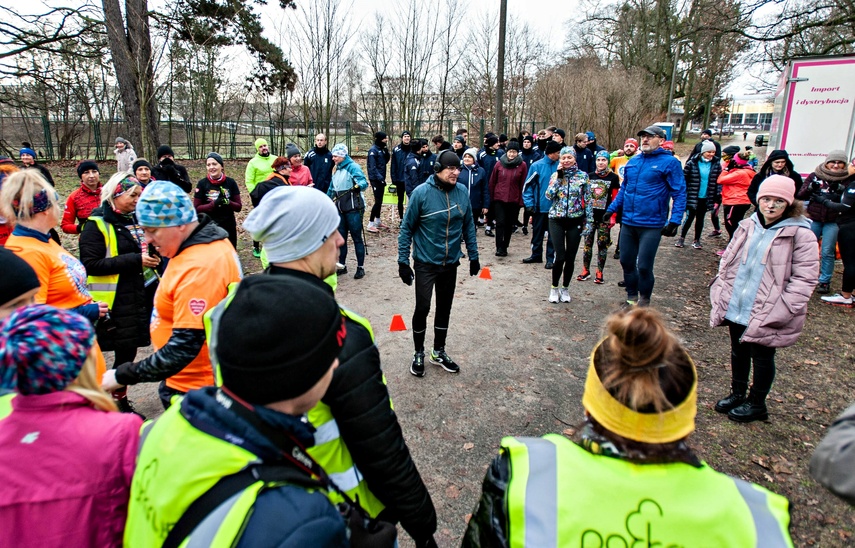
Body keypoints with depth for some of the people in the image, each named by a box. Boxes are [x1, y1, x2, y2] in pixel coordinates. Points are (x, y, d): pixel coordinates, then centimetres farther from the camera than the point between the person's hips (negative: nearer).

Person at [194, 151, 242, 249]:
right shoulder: (202, 183, -4)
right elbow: (196, 208, -4)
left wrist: (228, 202, -20)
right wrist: (214, 204, -20)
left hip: (229, 228, 2)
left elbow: (238, 207, 0)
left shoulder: (231, 182, -1)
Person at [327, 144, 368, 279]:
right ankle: (342, 265, 22)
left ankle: (360, 267, 7)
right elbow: (332, 188, 25)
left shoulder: (352, 167, -10)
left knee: (357, 237, -1)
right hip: (340, 209, 8)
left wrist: (359, 186, -43)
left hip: (353, 208, -8)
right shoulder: (337, 169, 14)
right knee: (341, 237, 11)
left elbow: (363, 183, -22)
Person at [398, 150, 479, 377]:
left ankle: (439, 352, 33)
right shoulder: (422, 193, -14)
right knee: (422, 308, -2)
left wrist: (473, 256, 10)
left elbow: (468, 226, 8)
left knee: (444, 308, 14)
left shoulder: (462, 193, -3)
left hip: (450, 263, 4)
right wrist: (403, 261, -11)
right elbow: (407, 228, -9)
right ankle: (418, 353, 21)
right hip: (425, 263, -4)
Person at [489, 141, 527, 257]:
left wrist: (521, 200, -2)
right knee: (500, 222, -9)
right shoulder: (499, 164, 1)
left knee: (509, 224, 9)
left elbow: (523, 185, 0)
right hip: (499, 199, 0)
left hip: (514, 200, 1)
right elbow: (492, 182, 6)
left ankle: (504, 247, 21)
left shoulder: (522, 165, -1)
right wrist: (491, 198, 5)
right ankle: (499, 247, -7)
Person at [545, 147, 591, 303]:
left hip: (575, 221, 0)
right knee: (560, 256, -7)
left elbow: (587, 200, 2)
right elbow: (549, 196, -10)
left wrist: (588, 221, -2)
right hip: (557, 220, 0)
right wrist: (559, 176, -12)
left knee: (570, 257, 5)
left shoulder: (583, 176, 0)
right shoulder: (555, 175, 4)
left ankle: (565, 288, 22)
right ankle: (554, 288, 14)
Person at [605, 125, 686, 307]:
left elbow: (679, 193, -9)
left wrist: (675, 220, -17)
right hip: (628, 222, 6)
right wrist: (612, 209, 13)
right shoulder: (633, 162, 11)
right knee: (626, 262, 12)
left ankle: (644, 301, 21)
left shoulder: (670, 162, -7)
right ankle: (632, 297, 31)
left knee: (644, 266, -2)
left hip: (652, 224, -6)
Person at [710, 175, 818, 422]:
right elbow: (727, 259, 12)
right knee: (738, 351, 20)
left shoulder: (800, 234, -12)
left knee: (761, 357, 11)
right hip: (735, 307, 5)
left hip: (766, 315, -5)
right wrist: (722, 291, 4)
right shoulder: (747, 226, 3)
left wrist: (779, 311, -19)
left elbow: (804, 278, -14)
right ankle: (737, 393, 39)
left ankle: (756, 403, 30)